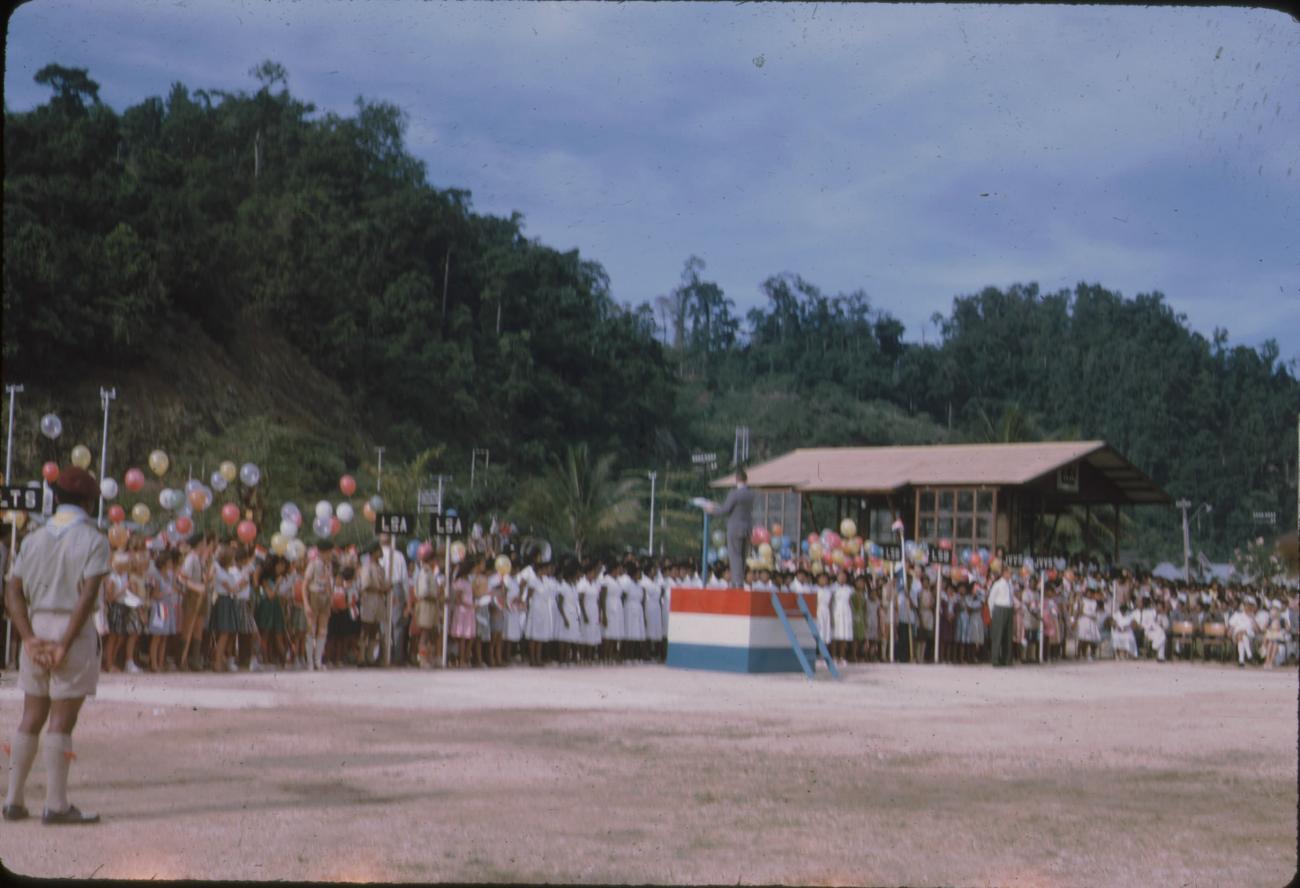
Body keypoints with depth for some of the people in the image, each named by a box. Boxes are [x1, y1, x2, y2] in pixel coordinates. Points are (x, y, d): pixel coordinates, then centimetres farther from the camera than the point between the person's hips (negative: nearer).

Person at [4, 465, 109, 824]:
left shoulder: (34, 539, 11)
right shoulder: (93, 540, -5)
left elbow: (13, 593, 4)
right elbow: (88, 596, -15)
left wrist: (30, 638, -4)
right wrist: (65, 644, -14)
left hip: (37, 632, 5)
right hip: (73, 631, -5)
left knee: (31, 718, 12)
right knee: (61, 721, -2)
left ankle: (14, 799, 15)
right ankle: (56, 804, 1)